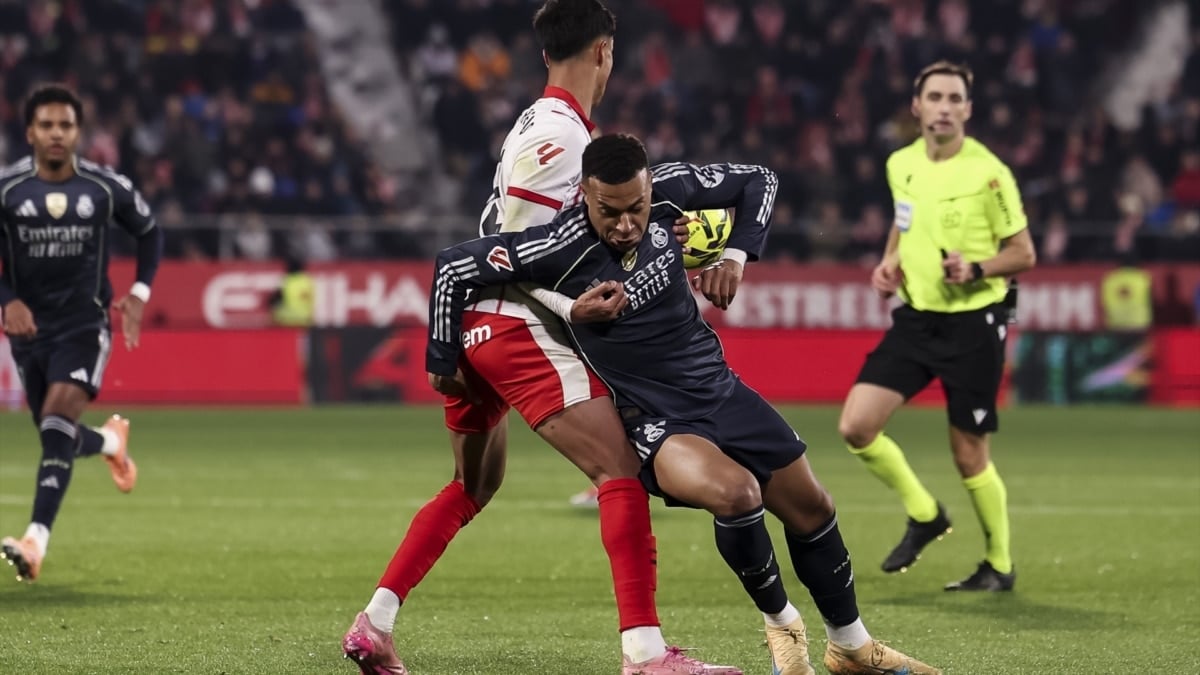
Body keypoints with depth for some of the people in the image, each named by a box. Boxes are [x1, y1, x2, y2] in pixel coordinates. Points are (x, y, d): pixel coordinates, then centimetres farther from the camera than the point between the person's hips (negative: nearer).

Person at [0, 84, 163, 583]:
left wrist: (139, 293, 1)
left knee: (59, 415, -24)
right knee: (58, 436, 11)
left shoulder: (107, 188, -4)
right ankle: (110, 440, 50)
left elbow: (149, 233, 13)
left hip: (84, 325, -2)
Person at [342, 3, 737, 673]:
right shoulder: (560, 133, -13)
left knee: (474, 487, 23)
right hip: (516, 325, -10)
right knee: (623, 471, -13)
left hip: (475, 324, 10)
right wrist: (571, 307, -25)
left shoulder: (539, 127, 17)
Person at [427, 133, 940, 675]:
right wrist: (444, 361, -7)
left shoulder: (668, 190, -12)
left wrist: (736, 254, -8)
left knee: (810, 509, 12)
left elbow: (758, 181, 6)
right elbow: (453, 266, -19)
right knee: (736, 492, -33)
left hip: (718, 387, 6)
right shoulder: (561, 248, -25)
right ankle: (781, 625, -4)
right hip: (654, 420, -6)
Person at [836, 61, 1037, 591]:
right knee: (856, 426, -8)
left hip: (973, 323, -5)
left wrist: (975, 269, -23)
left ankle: (999, 564, 21)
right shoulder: (900, 165, 5)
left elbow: (1023, 253, -6)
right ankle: (923, 514, 15)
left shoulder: (988, 173, -11)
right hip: (914, 317, 5)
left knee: (969, 456, 0)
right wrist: (889, 261, 7)